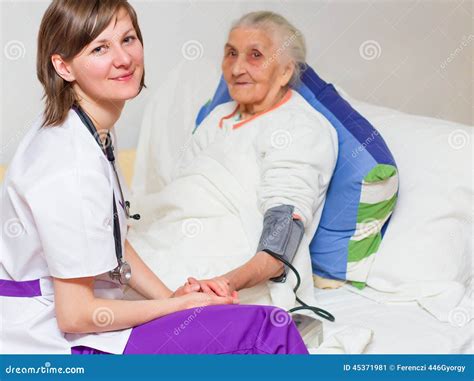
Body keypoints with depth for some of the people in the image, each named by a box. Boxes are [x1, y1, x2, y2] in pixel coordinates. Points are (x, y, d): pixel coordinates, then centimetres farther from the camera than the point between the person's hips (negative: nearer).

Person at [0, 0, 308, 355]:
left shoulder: (98, 132, 4)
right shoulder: (73, 169, -26)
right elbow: (75, 314, -21)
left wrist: (170, 296, 0)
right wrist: (179, 305, -10)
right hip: (54, 344, -9)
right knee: (269, 331, -16)